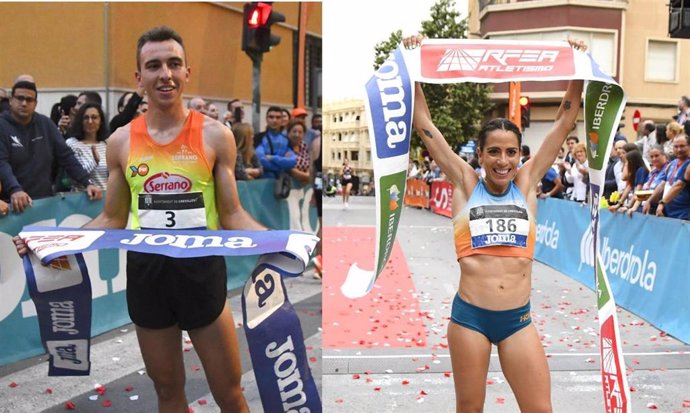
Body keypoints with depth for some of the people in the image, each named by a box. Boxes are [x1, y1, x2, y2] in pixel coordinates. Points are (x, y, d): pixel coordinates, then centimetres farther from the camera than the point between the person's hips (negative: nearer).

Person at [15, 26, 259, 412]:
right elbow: (113, 219, 10)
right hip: (145, 273, 3)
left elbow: (233, 214, -3)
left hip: (202, 270, -2)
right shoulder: (121, 141, 2)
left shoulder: (215, 135, -5)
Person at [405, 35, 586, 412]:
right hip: (469, 315, -1)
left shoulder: (526, 183, 5)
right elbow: (423, 123, 0)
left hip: (519, 319, 2)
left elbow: (565, 121, 7)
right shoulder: (466, 184, 0)